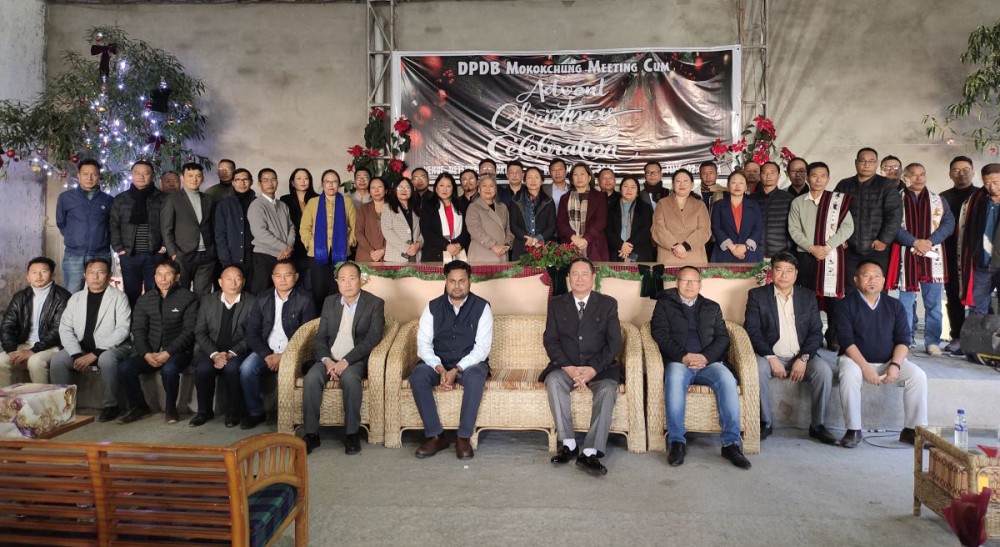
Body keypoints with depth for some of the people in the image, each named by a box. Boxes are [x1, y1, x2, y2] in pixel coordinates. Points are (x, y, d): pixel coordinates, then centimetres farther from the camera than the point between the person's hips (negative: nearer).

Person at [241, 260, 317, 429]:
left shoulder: (305, 300, -4)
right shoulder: (262, 299, 8)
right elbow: (251, 332, 5)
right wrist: (266, 355, -10)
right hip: (267, 350, 3)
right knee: (246, 368, -24)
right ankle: (255, 412, -5)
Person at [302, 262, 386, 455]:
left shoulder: (375, 303, -1)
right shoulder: (329, 302, 13)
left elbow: (372, 339, -11)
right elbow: (321, 337, 10)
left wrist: (346, 361, -21)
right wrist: (326, 360, -11)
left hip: (356, 359, -4)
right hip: (329, 358, 4)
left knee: (349, 377, -36)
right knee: (311, 378, -27)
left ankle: (352, 433, -23)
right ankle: (311, 433, -19)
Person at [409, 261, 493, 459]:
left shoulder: (481, 307, -5)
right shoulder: (433, 307, 1)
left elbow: (482, 347, -11)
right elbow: (423, 344, -5)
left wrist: (456, 370, -23)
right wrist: (440, 369, -22)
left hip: (469, 363, -2)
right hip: (438, 363, 2)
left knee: (476, 377, -36)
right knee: (417, 376, -28)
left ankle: (464, 437, -23)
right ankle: (435, 435, -19)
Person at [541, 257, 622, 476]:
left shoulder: (608, 304, 6)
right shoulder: (556, 304, 9)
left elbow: (614, 342, -2)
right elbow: (550, 340, 1)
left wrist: (593, 369, -17)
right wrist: (568, 367, -16)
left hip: (599, 368, -1)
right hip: (566, 366, 1)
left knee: (608, 389, -30)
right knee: (553, 380, -30)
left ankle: (590, 452, -31)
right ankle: (568, 443, -24)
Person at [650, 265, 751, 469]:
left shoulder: (712, 307, 23)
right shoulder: (664, 304, 15)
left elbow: (722, 338, 11)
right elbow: (660, 334, 1)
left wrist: (706, 357, -10)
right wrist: (683, 356, -14)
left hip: (708, 362, 2)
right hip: (678, 362, -2)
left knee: (727, 379, -30)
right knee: (675, 378, -36)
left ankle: (731, 443, -26)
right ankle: (677, 441, -31)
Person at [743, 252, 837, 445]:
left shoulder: (808, 296, 11)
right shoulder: (757, 295, 3)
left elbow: (816, 332, 5)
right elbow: (751, 330, -5)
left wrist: (803, 358, -12)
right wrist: (771, 358, -17)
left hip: (801, 357, 2)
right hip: (770, 355, -2)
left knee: (824, 370, -26)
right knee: (758, 369, -33)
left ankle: (818, 425, -9)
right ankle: (765, 423, -16)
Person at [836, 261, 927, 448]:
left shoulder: (894, 305, 6)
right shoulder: (847, 304, -5)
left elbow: (903, 339, 2)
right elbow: (846, 340, -12)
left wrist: (895, 365, -16)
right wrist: (865, 367, -23)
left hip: (889, 361, 4)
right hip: (856, 359, -3)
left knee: (918, 375, -20)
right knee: (849, 376, -34)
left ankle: (912, 429, -7)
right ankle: (853, 430, -21)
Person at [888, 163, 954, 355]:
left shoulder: (938, 200, 12)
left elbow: (949, 223, 2)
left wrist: (930, 241, -13)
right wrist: (914, 242, -15)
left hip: (932, 257, 2)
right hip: (906, 256, -2)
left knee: (933, 302, 2)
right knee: (906, 301, 4)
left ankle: (932, 341, 9)